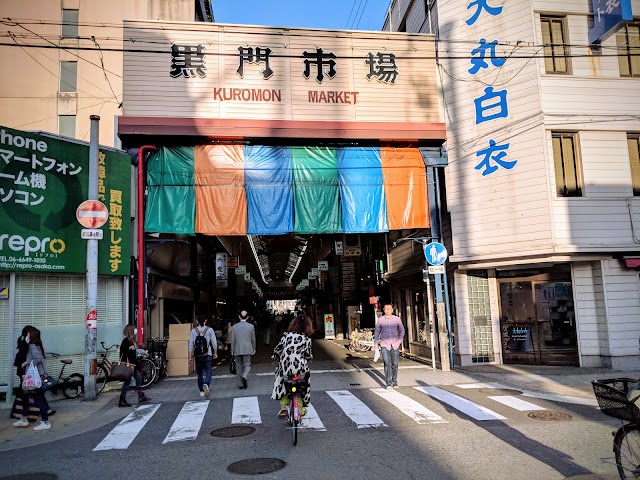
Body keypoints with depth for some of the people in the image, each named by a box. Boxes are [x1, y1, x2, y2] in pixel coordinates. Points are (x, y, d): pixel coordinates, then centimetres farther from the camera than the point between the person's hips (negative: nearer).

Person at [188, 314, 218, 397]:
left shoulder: (194, 331, 1)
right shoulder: (209, 330, -3)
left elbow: (191, 344, 0)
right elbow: (214, 342, -1)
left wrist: (190, 356, 4)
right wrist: (215, 353, 11)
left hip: (197, 355, 2)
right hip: (207, 355, -2)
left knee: (200, 373, 12)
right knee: (208, 372, 0)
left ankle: (201, 391, 16)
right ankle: (206, 384, -27)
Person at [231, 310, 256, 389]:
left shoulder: (235, 326, -2)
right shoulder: (251, 326, -3)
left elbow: (233, 340, 0)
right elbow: (253, 339, 4)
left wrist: (232, 350, 8)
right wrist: (254, 349, 16)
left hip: (237, 350, 1)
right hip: (247, 349, -1)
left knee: (239, 367, 11)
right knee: (247, 365, 8)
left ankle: (240, 384, 15)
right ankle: (244, 377, -20)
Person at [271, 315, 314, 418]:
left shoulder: (286, 335, 3)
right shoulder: (307, 339, 0)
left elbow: (277, 349, 9)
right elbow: (308, 355, 3)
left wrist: (274, 357, 28)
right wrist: (310, 356, 26)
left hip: (284, 367, 1)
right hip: (299, 368, -1)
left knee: (282, 385, 25)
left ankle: (283, 409, 21)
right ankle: (300, 410, 28)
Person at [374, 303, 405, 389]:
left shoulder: (397, 319, 3)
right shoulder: (380, 320, 1)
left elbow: (402, 330, 15)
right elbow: (376, 332, 9)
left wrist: (400, 340, 3)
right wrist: (375, 343, 7)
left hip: (395, 345, 2)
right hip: (384, 344, -1)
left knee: (394, 364, 6)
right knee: (387, 363, -10)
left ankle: (394, 382, 20)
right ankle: (388, 383, -6)